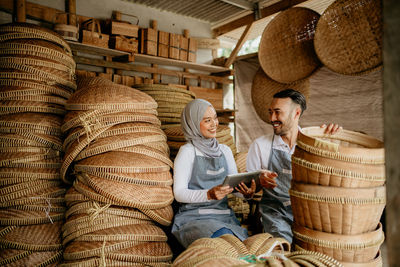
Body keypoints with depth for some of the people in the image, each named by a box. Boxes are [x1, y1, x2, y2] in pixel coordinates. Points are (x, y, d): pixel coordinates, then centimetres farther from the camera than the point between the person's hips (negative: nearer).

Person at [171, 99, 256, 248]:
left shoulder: (225, 150, 15)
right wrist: (209, 195, -24)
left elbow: (236, 184, 12)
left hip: (224, 216, 5)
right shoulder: (187, 151, -4)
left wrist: (247, 192, -11)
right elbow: (179, 193, -9)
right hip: (194, 218, -4)